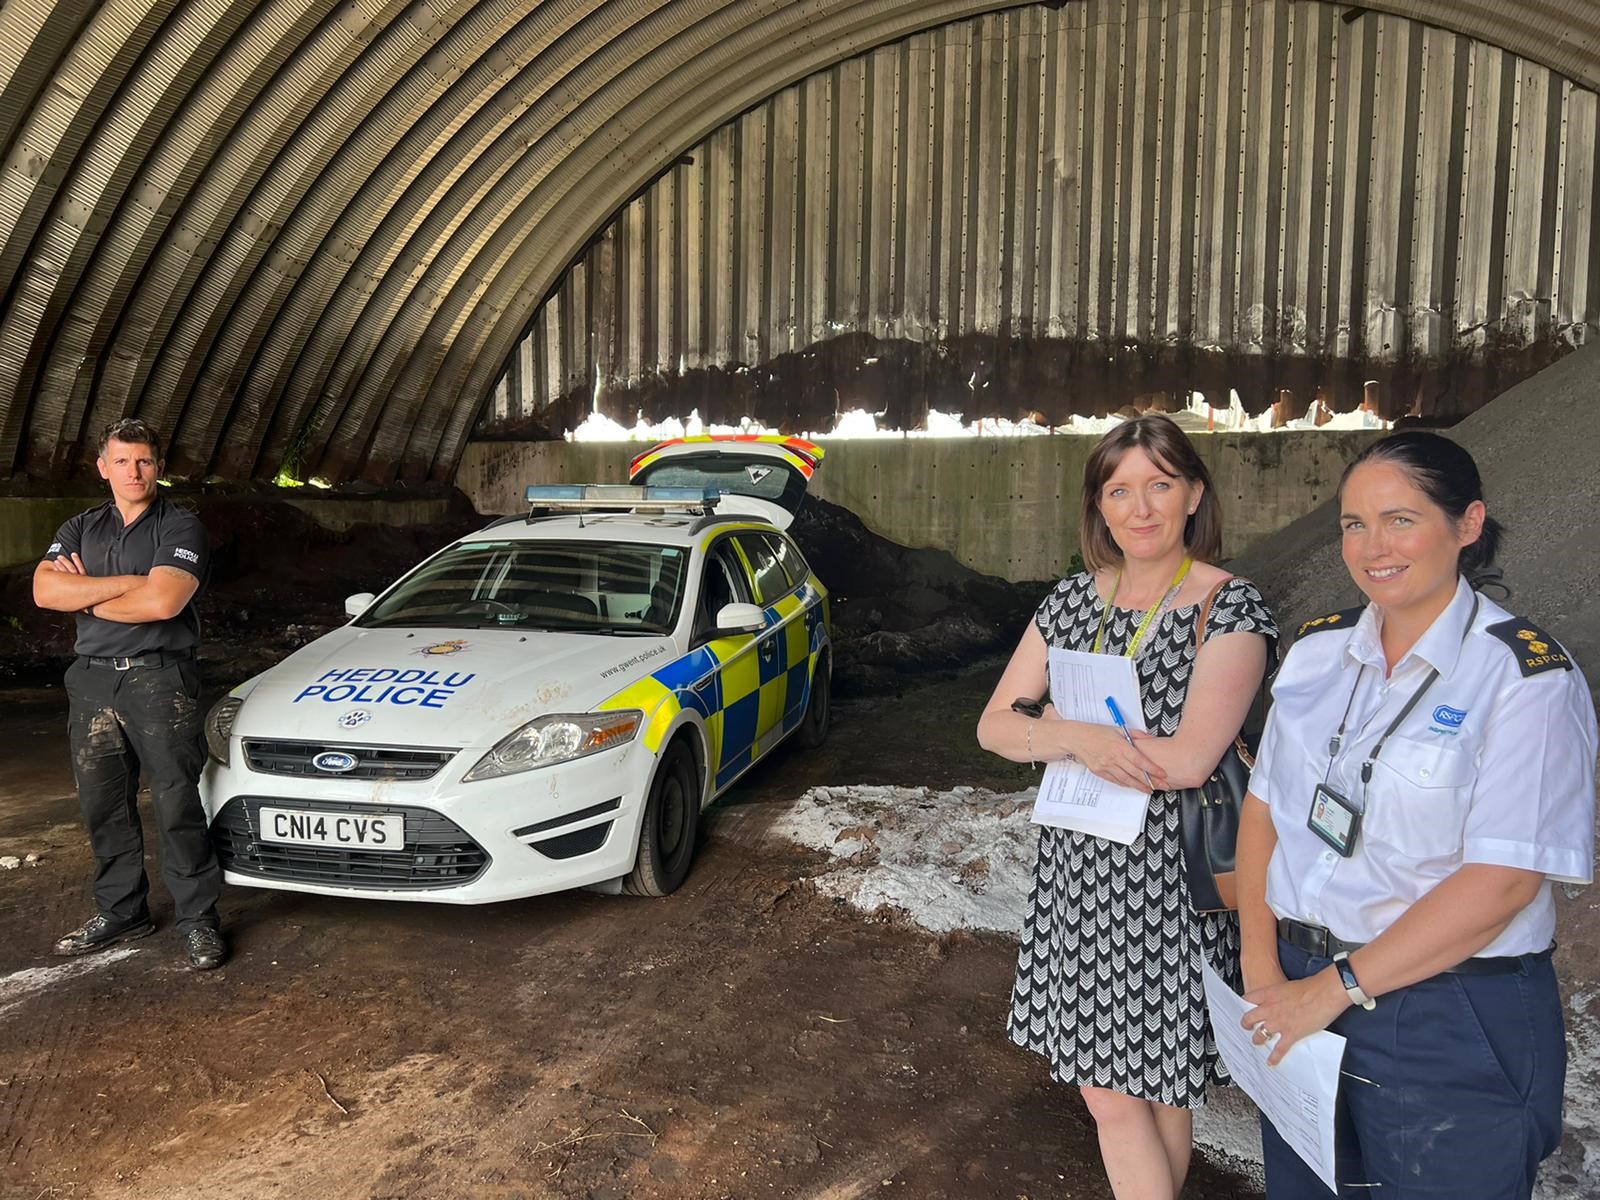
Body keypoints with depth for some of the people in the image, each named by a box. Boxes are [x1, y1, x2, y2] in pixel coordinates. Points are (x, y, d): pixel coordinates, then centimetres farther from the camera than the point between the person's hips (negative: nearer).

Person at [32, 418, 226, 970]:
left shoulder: (180, 527, -3)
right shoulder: (80, 529, 14)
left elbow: (163, 602, -18)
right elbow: (45, 590, -4)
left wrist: (85, 593, -5)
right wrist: (126, 582, -13)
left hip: (160, 679, -6)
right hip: (93, 679, 6)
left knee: (177, 802, -4)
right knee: (104, 806, 12)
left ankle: (197, 918, 5)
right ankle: (121, 911, 26)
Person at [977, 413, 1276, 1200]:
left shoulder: (1231, 608, -11)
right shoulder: (1073, 601, 3)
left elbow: (1188, 760, -22)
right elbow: (994, 725, 0)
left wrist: (1056, 730, -12)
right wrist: (1082, 739, -20)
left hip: (1172, 878, -4)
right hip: (1078, 870, 4)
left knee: (1156, 1083, 11)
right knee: (1106, 1086, 13)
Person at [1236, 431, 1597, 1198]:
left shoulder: (1526, 677, -15)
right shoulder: (1318, 649, 1)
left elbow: (1503, 878, -20)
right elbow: (1264, 806, 3)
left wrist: (1339, 987, -19)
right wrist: (1261, 963, -6)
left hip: (1450, 1028, -5)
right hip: (1298, 989, 5)